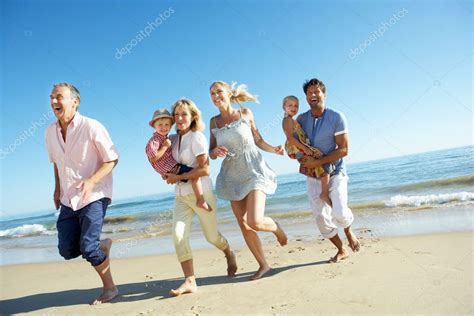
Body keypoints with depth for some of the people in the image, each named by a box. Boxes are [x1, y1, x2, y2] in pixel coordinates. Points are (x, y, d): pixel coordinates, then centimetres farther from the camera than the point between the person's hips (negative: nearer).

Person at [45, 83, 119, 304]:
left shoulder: (92, 127, -14)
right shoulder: (50, 132, 6)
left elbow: (112, 159, -12)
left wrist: (92, 181, -25)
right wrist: (58, 189, 14)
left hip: (94, 196, -6)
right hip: (68, 200, 6)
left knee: (87, 247, -12)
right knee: (67, 250, 5)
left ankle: (109, 288, 11)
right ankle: (102, 246, 34)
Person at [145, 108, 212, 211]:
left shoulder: (165, 138, 15)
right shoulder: (154, 140, -15)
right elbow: (153, 158, -24)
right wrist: (165, 146, -21)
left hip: (173, 167, 11)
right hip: (170, 169, -11)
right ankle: (200, 201, -22)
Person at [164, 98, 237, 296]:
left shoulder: (197, 137, -11)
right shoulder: (174, 139, 9)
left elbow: (204, 169, -17)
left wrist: (178, 177, -15)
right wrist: (168, 175, 3)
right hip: (181, 195, 6)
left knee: (212, 236, 8)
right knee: (178, 236, -11)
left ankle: (229, 255, 40)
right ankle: (190, 281, -3)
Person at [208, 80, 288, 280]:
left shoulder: (245, 113, 0)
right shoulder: (214, 121, 6)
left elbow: (258, 140, 7)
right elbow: (211, 152, 9)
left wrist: (274, 150, -9)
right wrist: (215, 152, -13)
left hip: (254, 172, -3)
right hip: (232, 177, 4)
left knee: (255, 222, -18)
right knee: (244, 226, 6)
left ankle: (276, 228, 19)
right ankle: (263, 265, 25)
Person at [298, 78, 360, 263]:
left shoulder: (337, 118, -11)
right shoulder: (301, 120, -1)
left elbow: (344, 150, -15)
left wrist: (318, 162, -22)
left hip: (335, 172, -3)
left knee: (339, 213, -20)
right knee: (321, 219, 5)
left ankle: (348, 231, 17)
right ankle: (341, 251, 27)